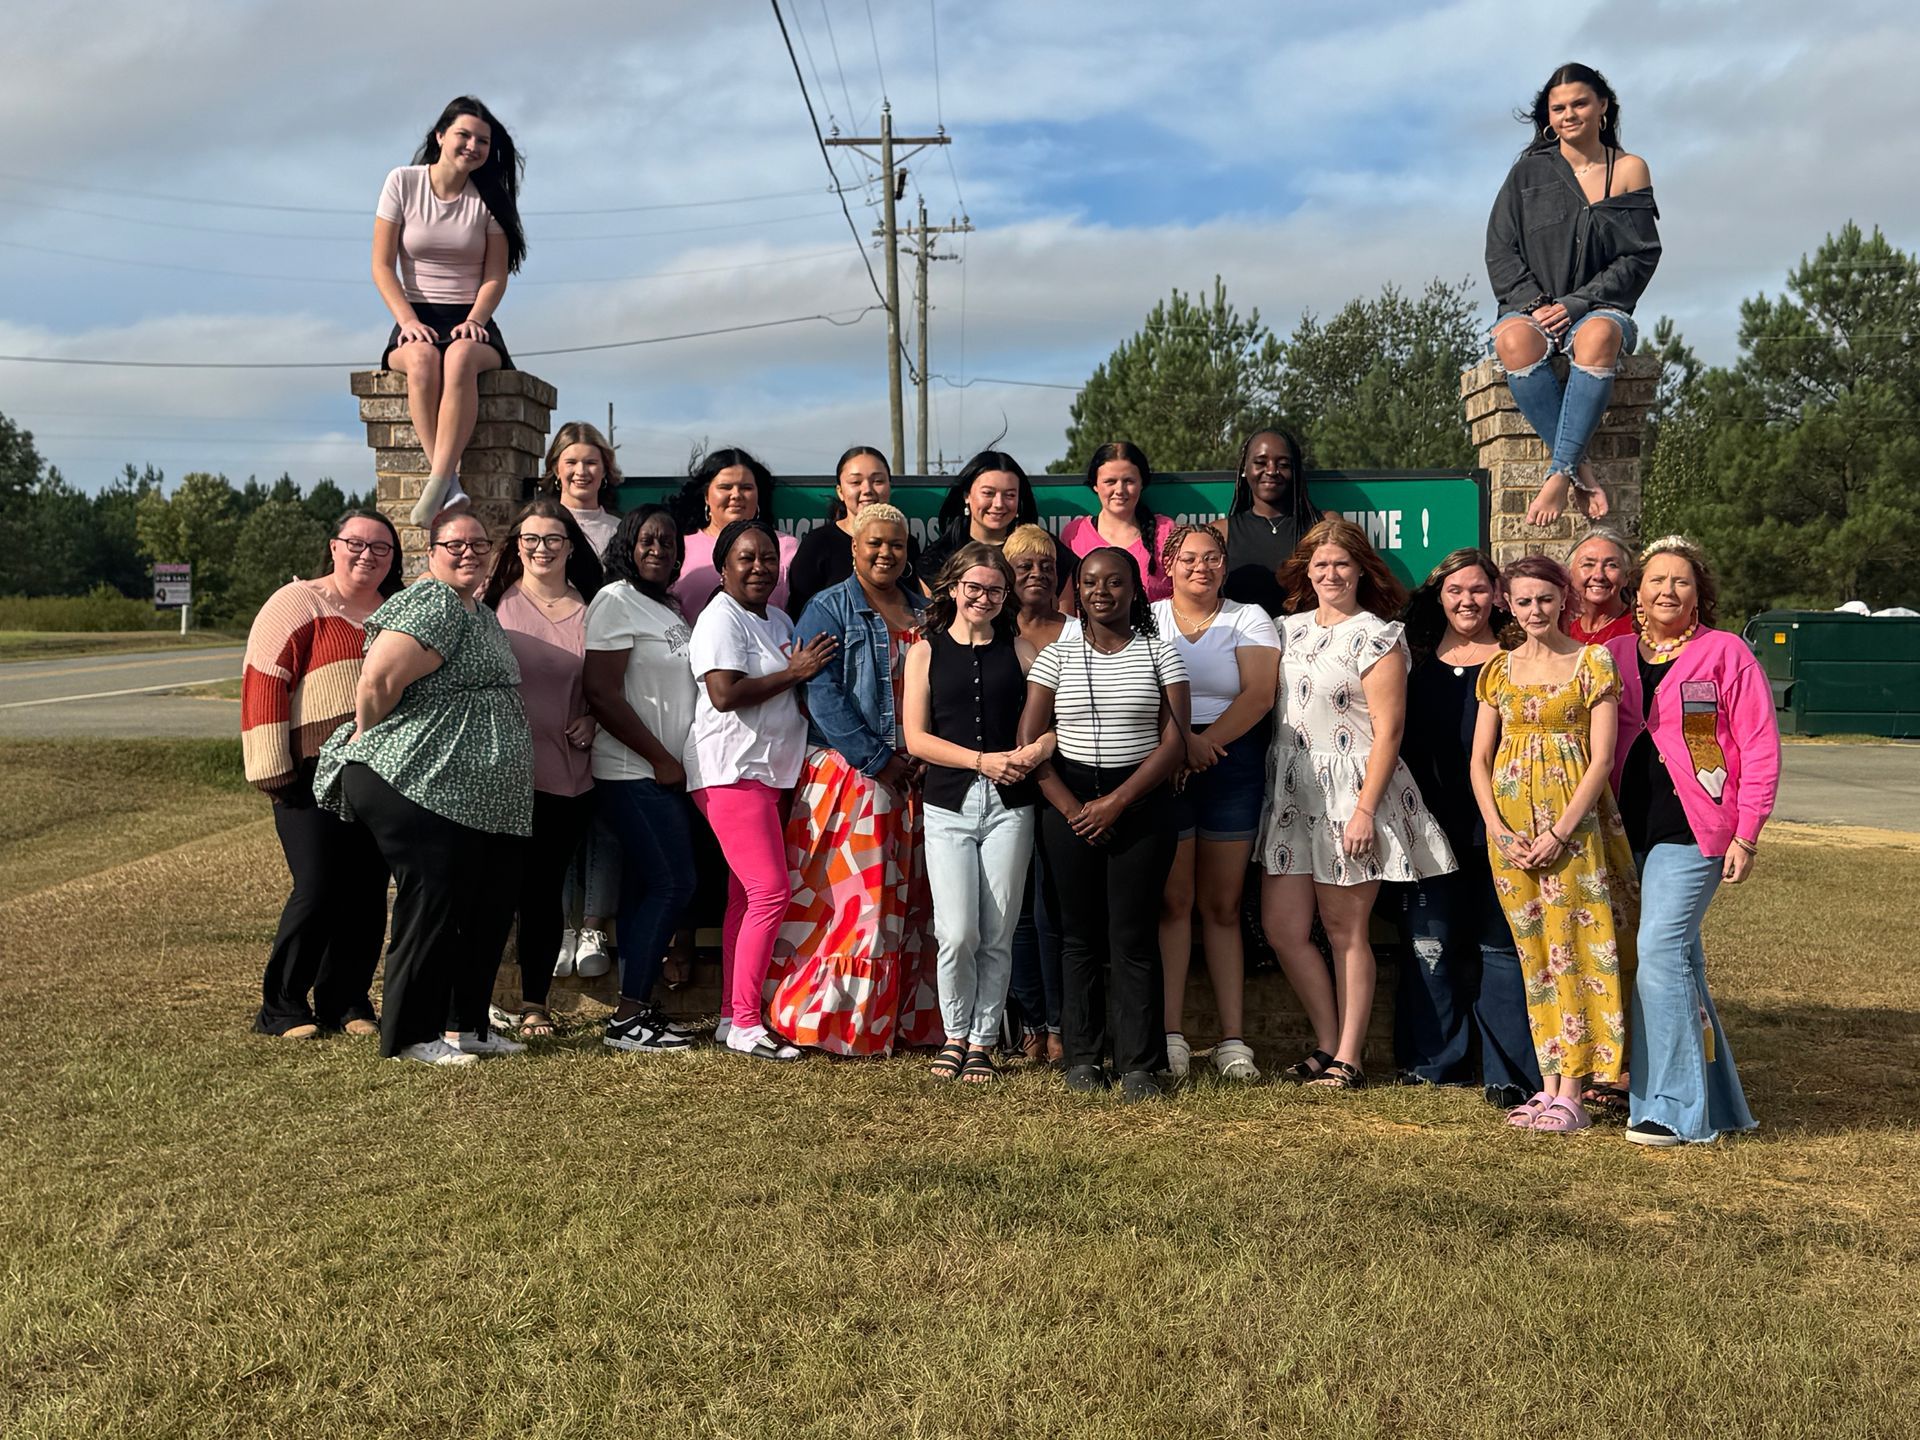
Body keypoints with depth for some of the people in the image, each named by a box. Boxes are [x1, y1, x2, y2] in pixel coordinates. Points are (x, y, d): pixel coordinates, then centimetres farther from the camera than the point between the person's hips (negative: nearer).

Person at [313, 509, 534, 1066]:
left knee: (489, 909, 12)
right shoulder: (433, 606, -13)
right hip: (420, 789, -10)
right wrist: (370, 741, -6)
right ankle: (410, 1035, 7)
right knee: (433, 907, -5)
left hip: (481, 799, 10)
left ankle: (465, 1025, 24)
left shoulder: (482, 615, 19)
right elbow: (378, 679, -21)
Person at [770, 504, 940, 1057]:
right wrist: (878, 761, -15)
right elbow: (823, 695, -11)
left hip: (911, 776, 6)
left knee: (909, 897, 7)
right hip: (846, 772, -5)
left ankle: (905, 1017, 14)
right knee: (850, 895, -6)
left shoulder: (923, 614, 15)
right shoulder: (829, 609, -2)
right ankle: (835, 1019, 2)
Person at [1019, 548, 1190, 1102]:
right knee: (1080, 932, 5)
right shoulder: (1056, 656, 6)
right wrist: (1070, 808, -9)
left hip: (1142, 802, -1)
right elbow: (1030, 740, 1)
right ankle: (1081, 1057, 14)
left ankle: (1138, 1064, 4)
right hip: (1070, 803, 1)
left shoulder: (1159, 653, 3)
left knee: (1133, 935, -2)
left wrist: (1116, 802, -11)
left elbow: (1174, 740, -4)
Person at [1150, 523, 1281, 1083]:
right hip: (1163, 769, 0)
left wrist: (1207, 744, -14)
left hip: (1233, 765, 0)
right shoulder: (1146, 620, 10)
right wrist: (1184, 740, -16)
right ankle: (1171, 1035, 0)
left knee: (1223, 906, 3)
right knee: (1173, 901, -2)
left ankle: (1233, 1038, 4)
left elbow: (1259, 693, -4)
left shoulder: (1249, 619, 9)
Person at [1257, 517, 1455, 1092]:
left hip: (1349, 792, -6)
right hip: (1290, 792, 6)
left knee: (1344, 928, 0)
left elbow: (1388, 731, -12)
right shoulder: (1290, 629, 12)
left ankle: (1348, 1059, 10)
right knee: (1281, 927, 4)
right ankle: (1327, 1045, 18)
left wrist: (1365, 809, -18)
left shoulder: (1376, 637, -7)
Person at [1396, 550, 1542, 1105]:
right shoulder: (1419, 659, 10)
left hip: (1496, 824, -3)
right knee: (1431, 943, 7)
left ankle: (1508, 1073, 6)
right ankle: (1436, 1060, 19)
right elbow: (1406, 742, 13)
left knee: (1501, 945, 0)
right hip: (1434, 824, 3)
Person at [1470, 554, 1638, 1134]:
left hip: (1573, 821, -4)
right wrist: (1498, 829, -6)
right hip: (1511, 821, 4)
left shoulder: (1592, 663, -1)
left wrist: (1560, 832, -15)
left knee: (1574, 946, -6)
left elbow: (1602, 759, -8)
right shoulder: (1500, 669, 10)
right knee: (1535, 954, 6)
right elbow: (1479, 759, 8)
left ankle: (1570, 1094, -5)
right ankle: (1548, 1084, 12)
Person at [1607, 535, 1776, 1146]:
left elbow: (1760, 748, -4)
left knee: (1659, 951, -14)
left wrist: (1746, 835, -10)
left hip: (1693, 830, -5)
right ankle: (1715, 1100, 20)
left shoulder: (1725, 652, -2)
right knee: (1682, 961, 10)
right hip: (1631, 830, 5)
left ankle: (1672, 1106, -7)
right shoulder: (1615, 655, 11)